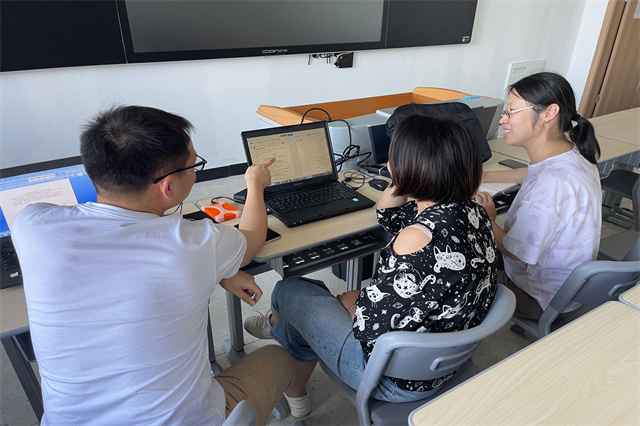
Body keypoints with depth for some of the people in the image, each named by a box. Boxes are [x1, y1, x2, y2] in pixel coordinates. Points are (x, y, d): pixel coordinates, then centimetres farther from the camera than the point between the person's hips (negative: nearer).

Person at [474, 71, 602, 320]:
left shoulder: (550, 186, -38)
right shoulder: (570, 152, -8)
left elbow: (514, 252, -26)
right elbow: (532, 174, 17)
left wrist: (488, 220, -10)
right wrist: (485, 176, 13)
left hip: (544, 299, -8)